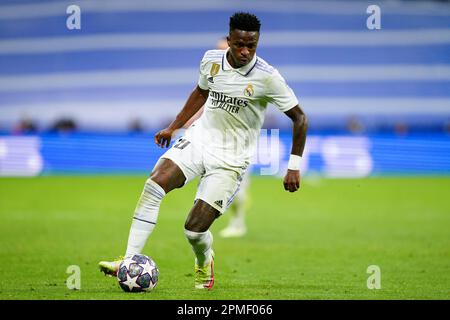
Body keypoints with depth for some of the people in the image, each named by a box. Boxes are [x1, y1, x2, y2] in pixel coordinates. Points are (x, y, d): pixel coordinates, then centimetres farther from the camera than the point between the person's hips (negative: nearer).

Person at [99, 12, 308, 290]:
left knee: (194, 229, -12)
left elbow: (299, 118, -6)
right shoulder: (211, 60, -2)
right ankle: (130, 262, -20)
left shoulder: (267, 77, -16)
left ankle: (204, 263, 26)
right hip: (199, 139, 4)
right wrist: (174, 127, 24)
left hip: (231, 159, -4)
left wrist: (294, 166, -9)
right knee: (154, 184, -22)